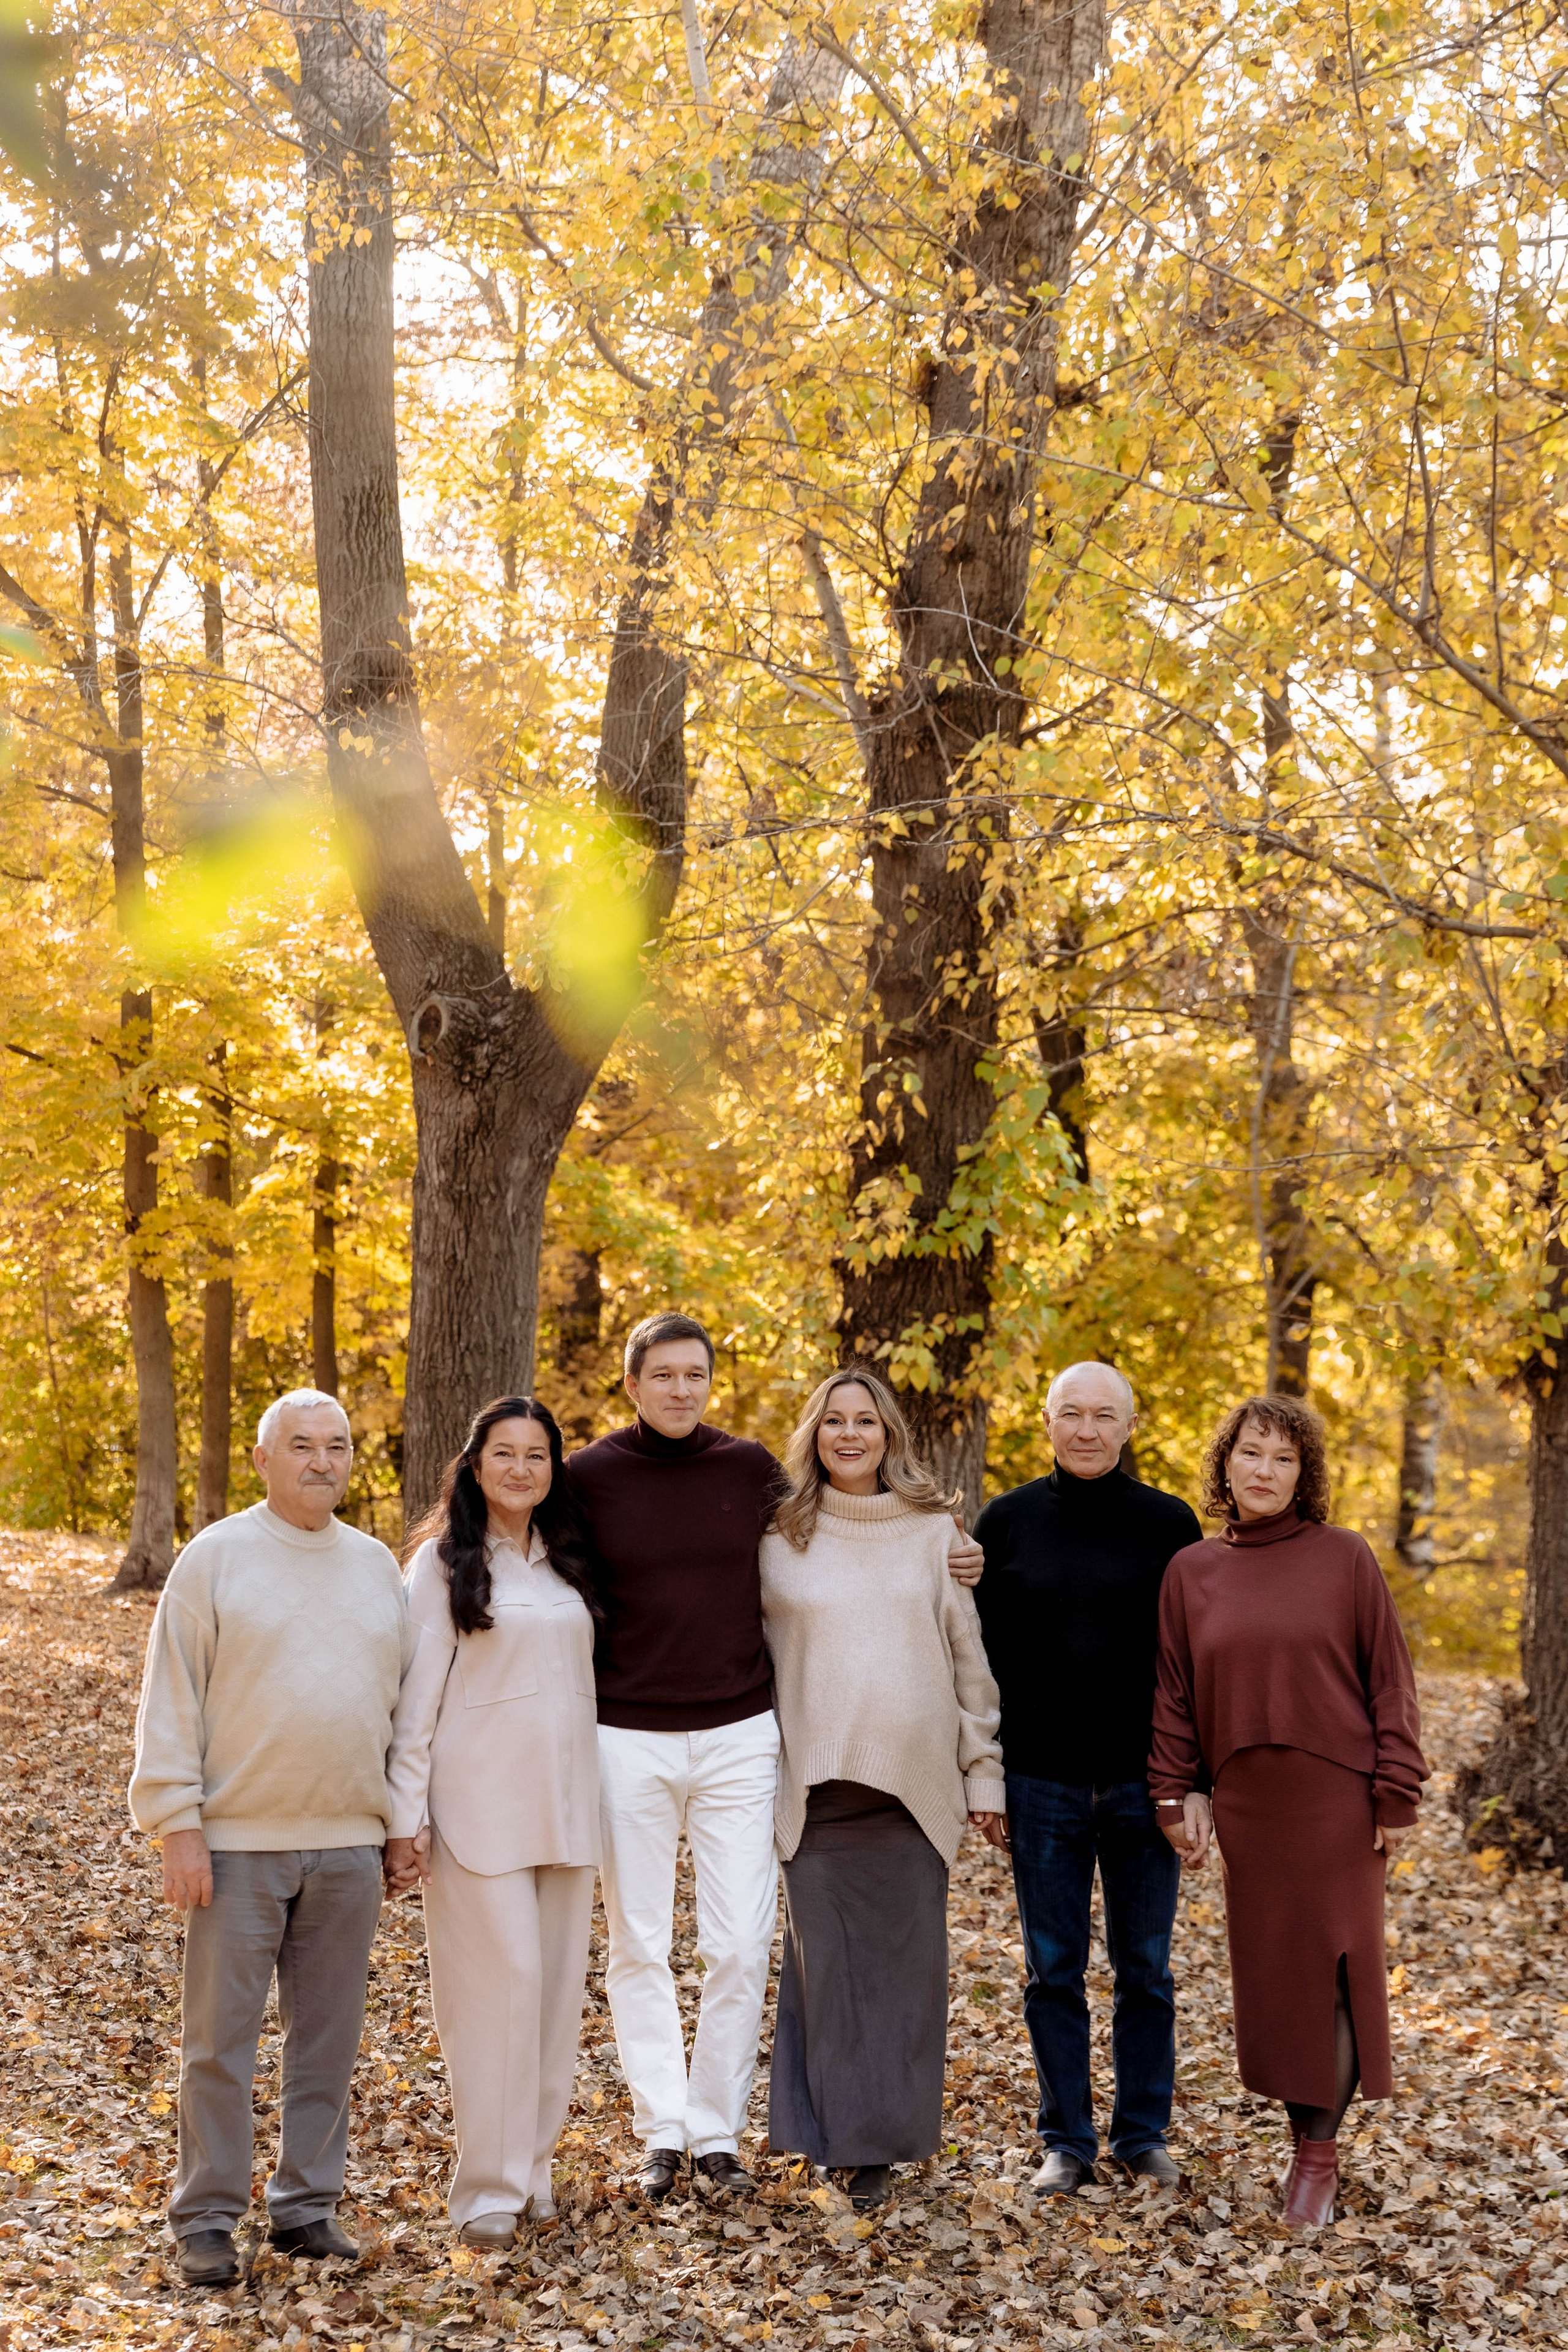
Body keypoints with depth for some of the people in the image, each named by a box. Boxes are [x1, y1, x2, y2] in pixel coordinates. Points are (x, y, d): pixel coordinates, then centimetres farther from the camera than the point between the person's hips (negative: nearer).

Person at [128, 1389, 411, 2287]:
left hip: (348, 1842, 4)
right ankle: (208, 2218, 12)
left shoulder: (378, 1565, 10)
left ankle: (308, 2203, 21)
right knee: (222, 2034, 2)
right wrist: (177, 1823, -10)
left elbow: (405, 1698, 15)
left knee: (329, 2035, 9)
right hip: (239, 1839, -4)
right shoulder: (216, 1557, -3)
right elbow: (172, 1699, -5)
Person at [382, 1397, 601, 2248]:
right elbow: (417, 1696, -6)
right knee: (499, 1979, -7)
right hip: (479, 1803, -5)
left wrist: (594, 1797, 12)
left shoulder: (568, 1562, 12)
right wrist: (405, 1816, -10)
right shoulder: (444, 1562, -3)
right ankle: (489, 2186, 2)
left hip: (562, 1799, 5)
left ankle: (533, 2162, 19)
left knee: (556, 1982, 7)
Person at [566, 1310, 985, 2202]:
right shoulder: (590, 1476, -2)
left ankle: (719, 2129, 15)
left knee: (740, 1948, 2)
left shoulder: (752, 1468, 3)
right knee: (639, 1946, 6)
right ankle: (662, 2130, 18)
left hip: (739, 1736, 1)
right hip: (629, 1739, -1)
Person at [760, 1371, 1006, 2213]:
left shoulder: (934, 1532, 7)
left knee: (907, 1962, 2)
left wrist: (984, 1769, 7)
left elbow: (969, 1658, 10)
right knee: (828, 1962, -1)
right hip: (817, 1785, -1)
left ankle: (889, 2136, 12)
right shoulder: (778, 1537, 5)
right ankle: (844, 2135, 8)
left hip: (915, 1784, 1)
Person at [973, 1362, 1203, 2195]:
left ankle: (1145, 2134, 22)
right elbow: (983, 1655, 5)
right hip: (1041, 1784, 0)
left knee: (1145, 1971, 9)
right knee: (1053, 1972, 7)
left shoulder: (1168, 1524, 0)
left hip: (1141, 1786, 0)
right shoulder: (1008, 1522, 2)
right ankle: (1067, 2141, 18)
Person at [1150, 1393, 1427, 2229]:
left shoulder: (1344, 1558, -3)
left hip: (1333, 1799, -3)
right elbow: (1174, 1694, 9)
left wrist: (1396, 1794, -6)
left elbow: (1389, 1681, -2)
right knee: (1267, 1971, 6)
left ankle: (1318, 2151, 9)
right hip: (1244, 1805, 3)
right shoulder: (1192, 1571, 5)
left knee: (1328, 1968, 0)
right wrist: (1178, 1793, 4)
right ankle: (1306, 2127, 19)